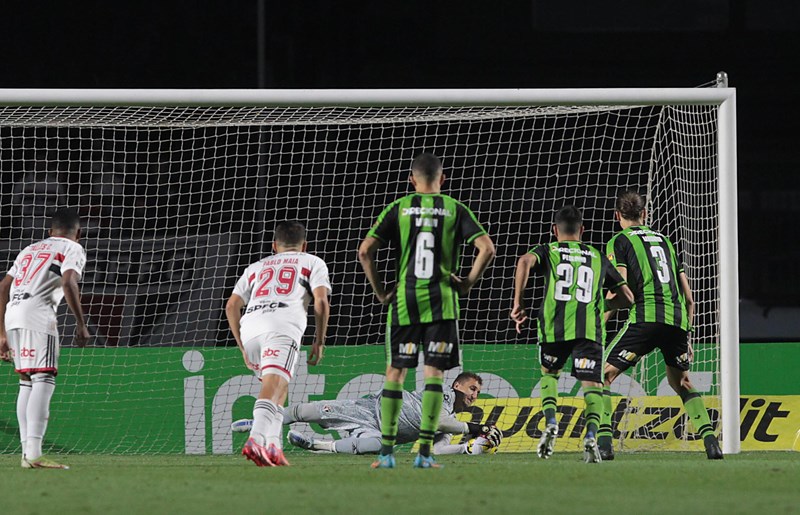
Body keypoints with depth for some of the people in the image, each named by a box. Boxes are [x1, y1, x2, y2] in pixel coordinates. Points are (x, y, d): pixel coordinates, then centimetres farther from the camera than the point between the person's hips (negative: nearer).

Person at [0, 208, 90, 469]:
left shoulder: (30, 249, 30)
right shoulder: (73, 249, 11)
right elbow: (68, 282, -9)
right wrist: (81, 323, -9)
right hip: (38, 313, -7)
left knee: (27, 382, 16)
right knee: (44, 380, -14)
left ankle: (27, 453, 12)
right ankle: (34, 453, -28)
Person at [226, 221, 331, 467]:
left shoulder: (256, 268, 34)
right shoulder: (313, 263, 25)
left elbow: (232, 305, 22)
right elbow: (321, 301, 8)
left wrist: (243, 347, 24)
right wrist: (319, 342, 12)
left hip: (249, 326, 4)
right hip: (283, 324, -4)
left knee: (278, 389, 20)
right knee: (274, 387, -19)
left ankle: (273, 446, 5)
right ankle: (256, 440, -41)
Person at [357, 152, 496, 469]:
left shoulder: (399, 208, 4)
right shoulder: (454, 209, 4)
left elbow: (365, 250, -3)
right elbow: (487, 248, -6)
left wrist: (379, 290, 5)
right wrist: (469, 283, 3)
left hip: (403, 301, 0)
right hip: (441, 302, 0)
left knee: (395, 373, 8)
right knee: (434, 374, 1)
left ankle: (387, 452, 6)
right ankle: (424, 452, -5)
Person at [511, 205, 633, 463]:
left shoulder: (548, 251, 18)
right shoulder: (598, 258, 24)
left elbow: (525, 261, -7)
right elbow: (627, 296, 23)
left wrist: (518, 302, -3)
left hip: (554, 325, 0)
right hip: (589, 328, 0)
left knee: (549, 373, 24)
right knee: (592, 384, -1)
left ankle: (550, 422, 0)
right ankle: (591, 433, -27)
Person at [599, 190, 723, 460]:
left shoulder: (619, 241, 10)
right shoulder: (664, 240, 26)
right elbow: (689, 298, 23)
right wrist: (686, 338, 30)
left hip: (646, 316, -5)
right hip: (678, 319, 5)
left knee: (602, 375, 5)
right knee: (682, 383, 24)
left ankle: (603, 441, -12)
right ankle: (710, 440, 9)